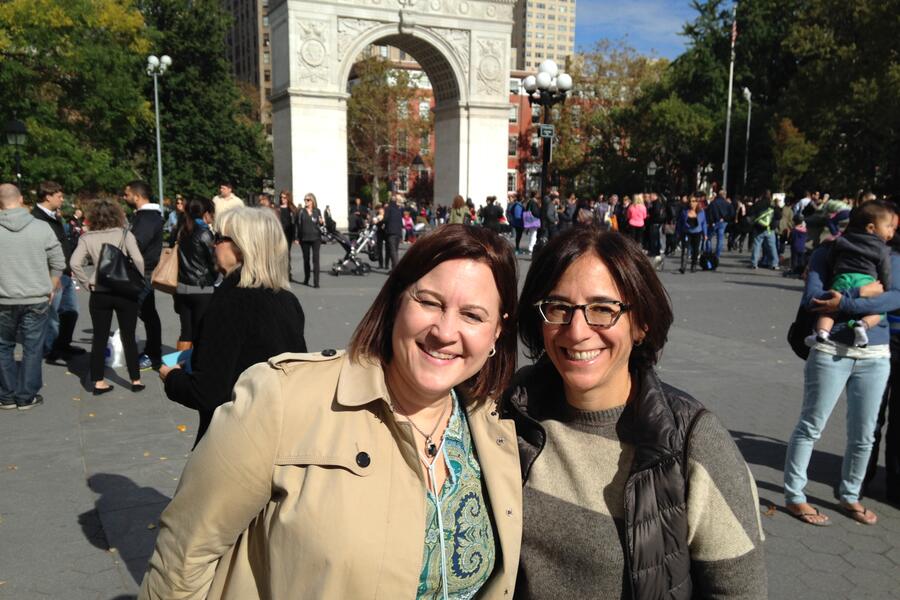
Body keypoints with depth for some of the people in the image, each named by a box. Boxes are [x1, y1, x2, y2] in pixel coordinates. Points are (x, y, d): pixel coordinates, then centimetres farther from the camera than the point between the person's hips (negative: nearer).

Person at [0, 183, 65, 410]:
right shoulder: (41, 227, -6)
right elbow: (59, 263, -1)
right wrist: (51, 289, 13)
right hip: (37, 300, 0)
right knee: (33, 348, 9)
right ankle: (27, 396, 15)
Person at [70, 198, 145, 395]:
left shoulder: (87, 237, 0)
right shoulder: (124, 234, -5)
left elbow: (75, 263, -10)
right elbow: (138, 259, -16)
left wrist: (87, 283, 0)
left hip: (99, 293, 1)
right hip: (126, 292, -1)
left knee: (99, 338, 11)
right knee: (128, 337, 9)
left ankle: (99, 382, 14)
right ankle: (135, 380, 14)